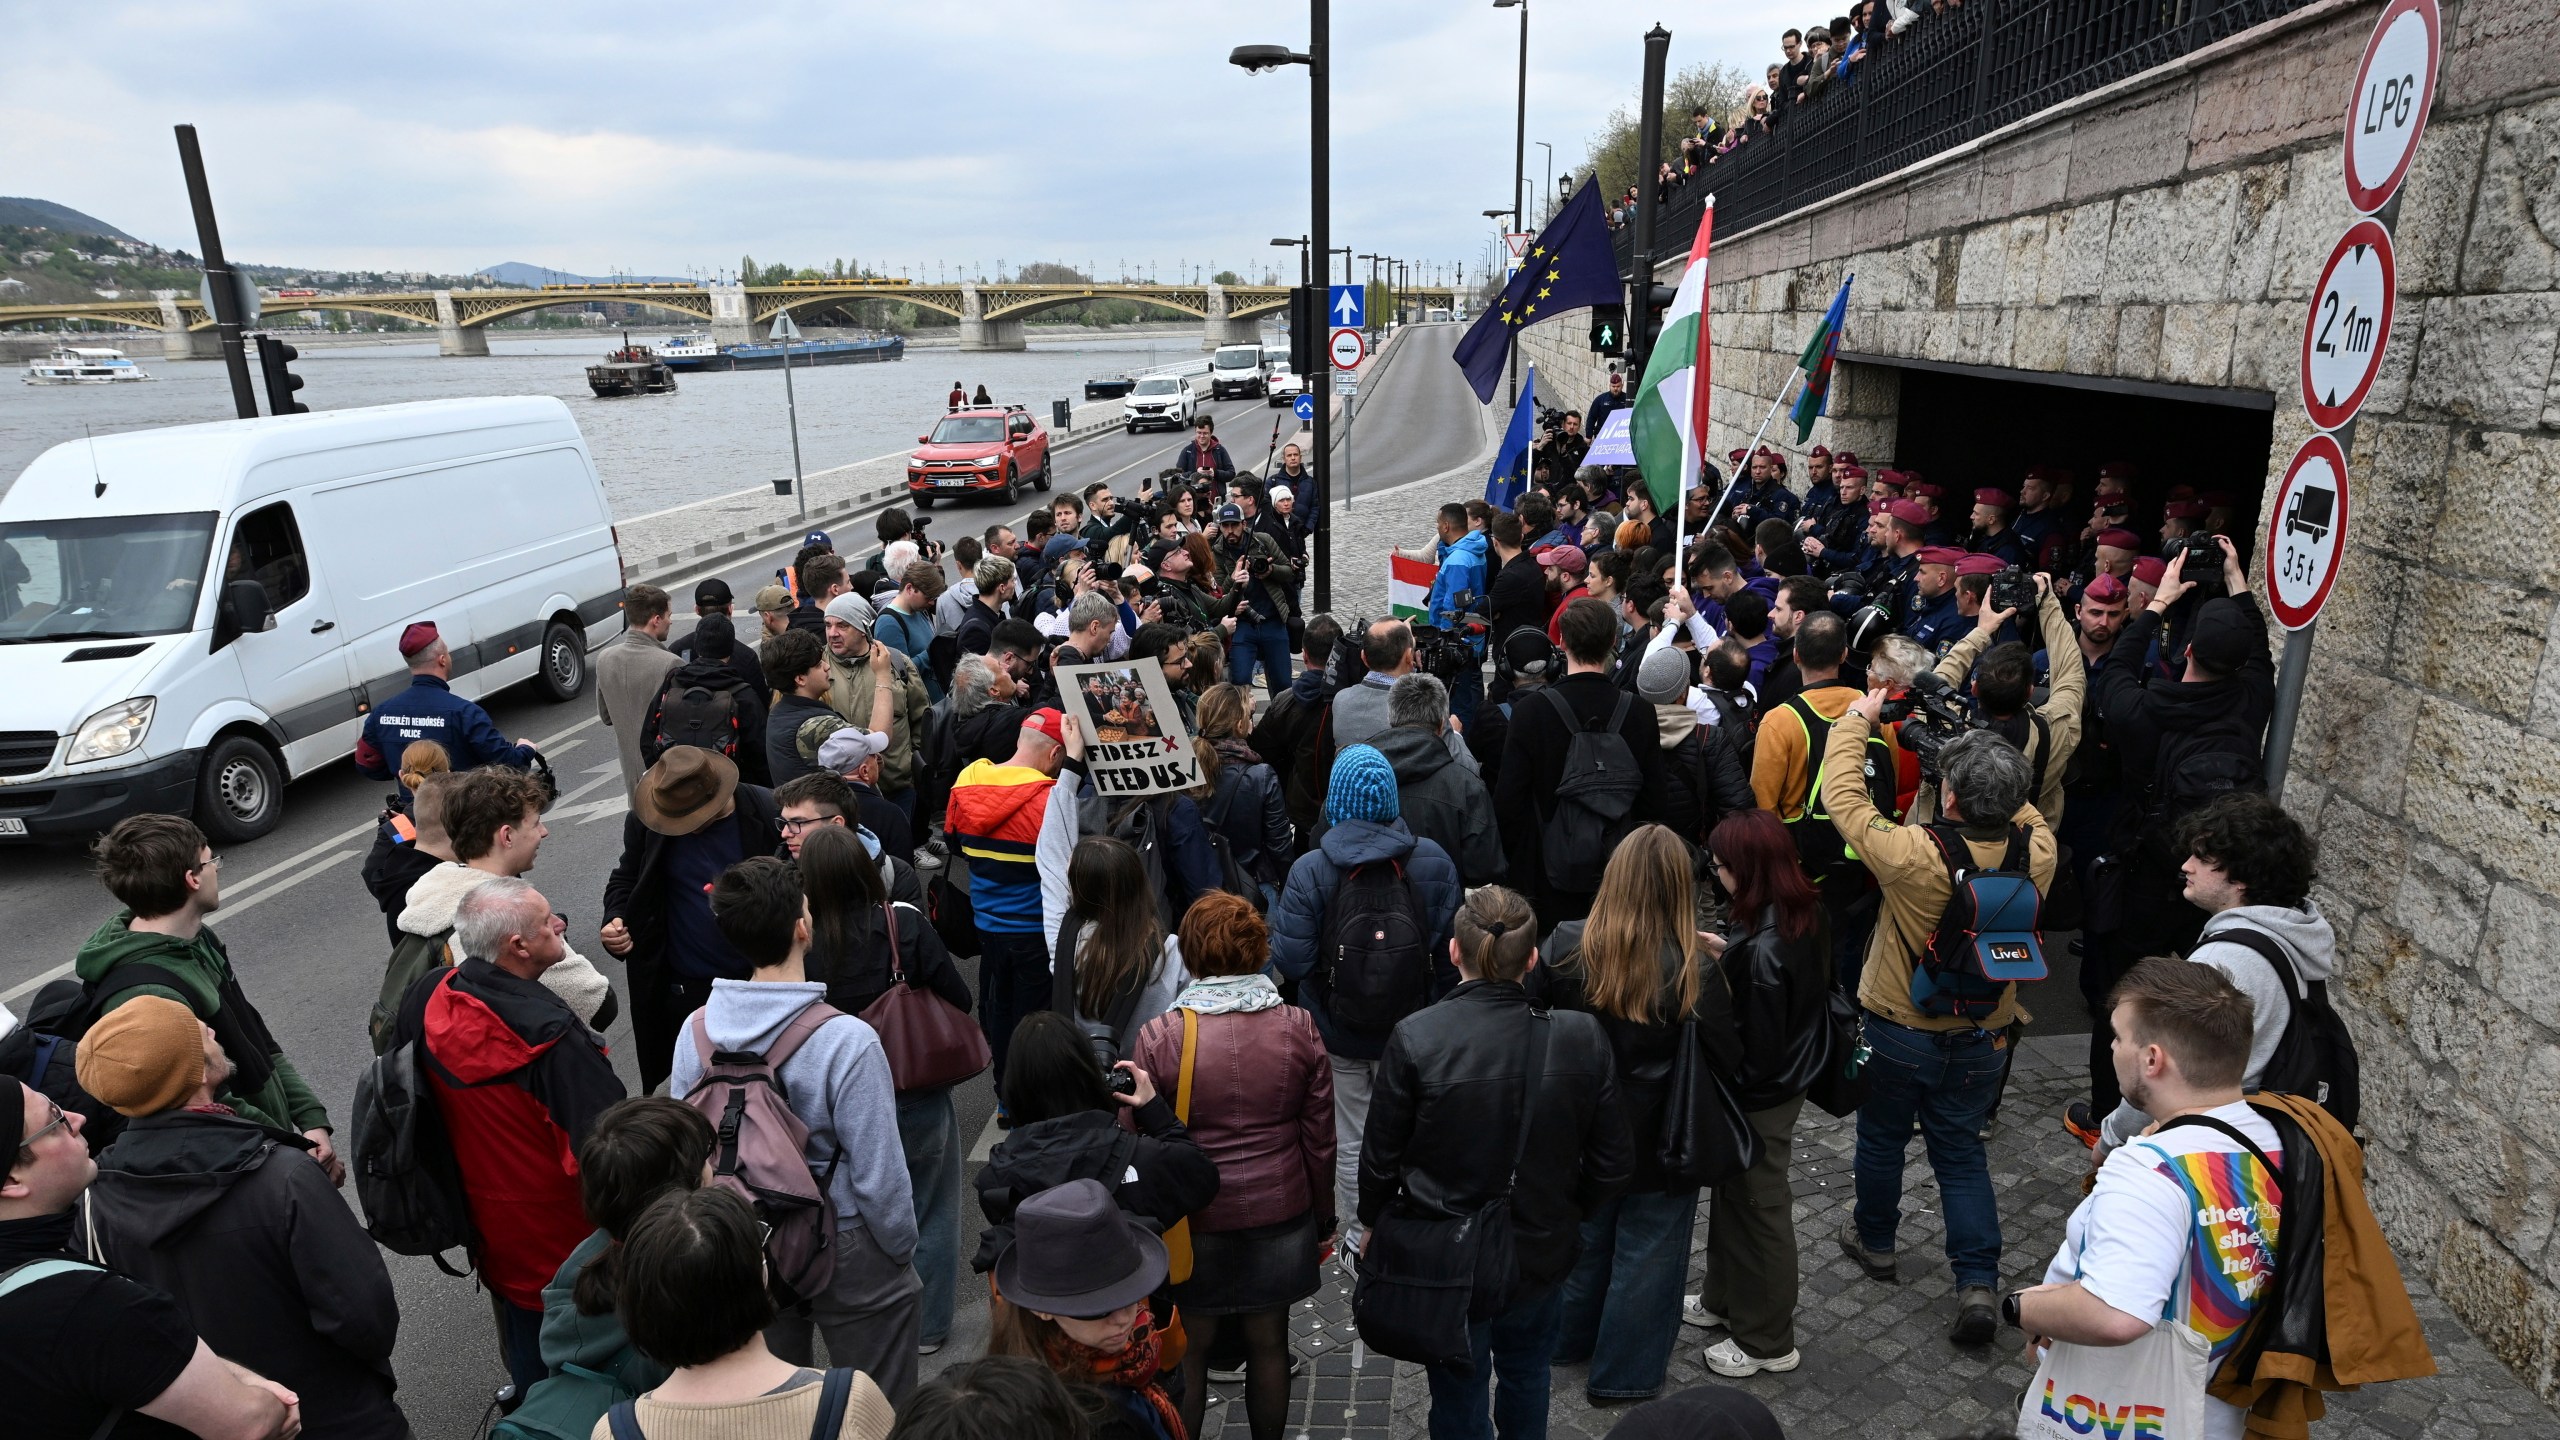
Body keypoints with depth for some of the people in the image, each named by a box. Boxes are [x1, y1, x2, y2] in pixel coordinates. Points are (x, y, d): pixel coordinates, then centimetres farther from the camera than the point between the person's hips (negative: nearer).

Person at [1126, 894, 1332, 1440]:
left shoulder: (1160, 1037, -16)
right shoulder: (1299, 1029, -10)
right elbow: (1319, 1139, -2)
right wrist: (1323, 1218, 12)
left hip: (1194, 1225, -2)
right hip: (1280, 1217, 2)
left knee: (1189, 1352, 16)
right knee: (1268, 1345, 19)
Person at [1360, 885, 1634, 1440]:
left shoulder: (1415, 1038, -24)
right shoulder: (1582, 1037, -17)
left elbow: (1380, 1157, -13)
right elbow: (1613, 1163, -7)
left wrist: (1372, 1222, 7)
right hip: (1542, 1257, 3)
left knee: (1459, 1394, 20)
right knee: (1527, 1377, 28)